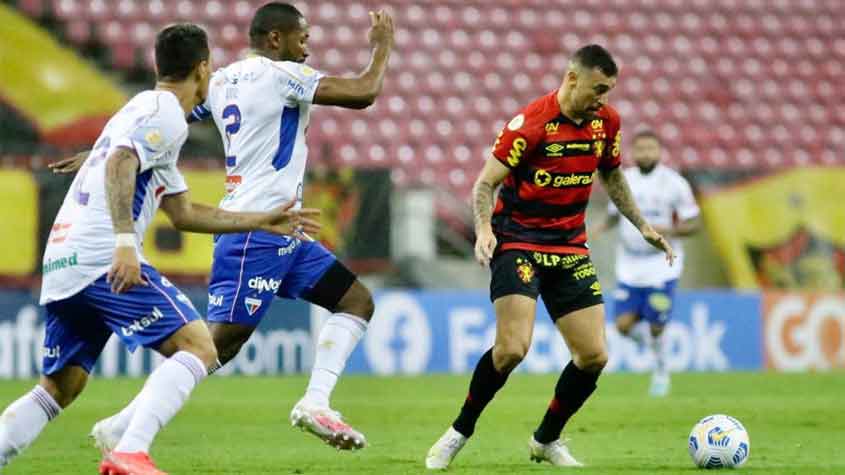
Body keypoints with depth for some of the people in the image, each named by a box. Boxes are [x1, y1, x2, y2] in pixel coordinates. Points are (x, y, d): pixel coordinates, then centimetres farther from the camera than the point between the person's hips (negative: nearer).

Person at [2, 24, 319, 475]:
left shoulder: (144, 108, 27)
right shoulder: (164, 113, -3)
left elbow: (184, 213, 31)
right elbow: (119, 167, -21)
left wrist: (264, 221, 35)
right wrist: (126, 242, -30)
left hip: (62, 263, 10)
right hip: (103, 259, -10)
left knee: (59, 388, 15)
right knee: (197, 348, -11)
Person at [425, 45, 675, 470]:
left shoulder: (606, 121, 3)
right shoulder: (531, 123, -16)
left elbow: (611, 176, 21)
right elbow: (486, 183, -14)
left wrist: (642, 227, 17)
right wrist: (484, 228, -31)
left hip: (570, 248, 6)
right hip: (518, 242, -6)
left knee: (594, 356, -2)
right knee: (512, 348, -22)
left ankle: (547, 439, 20)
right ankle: (459, 432, -1)